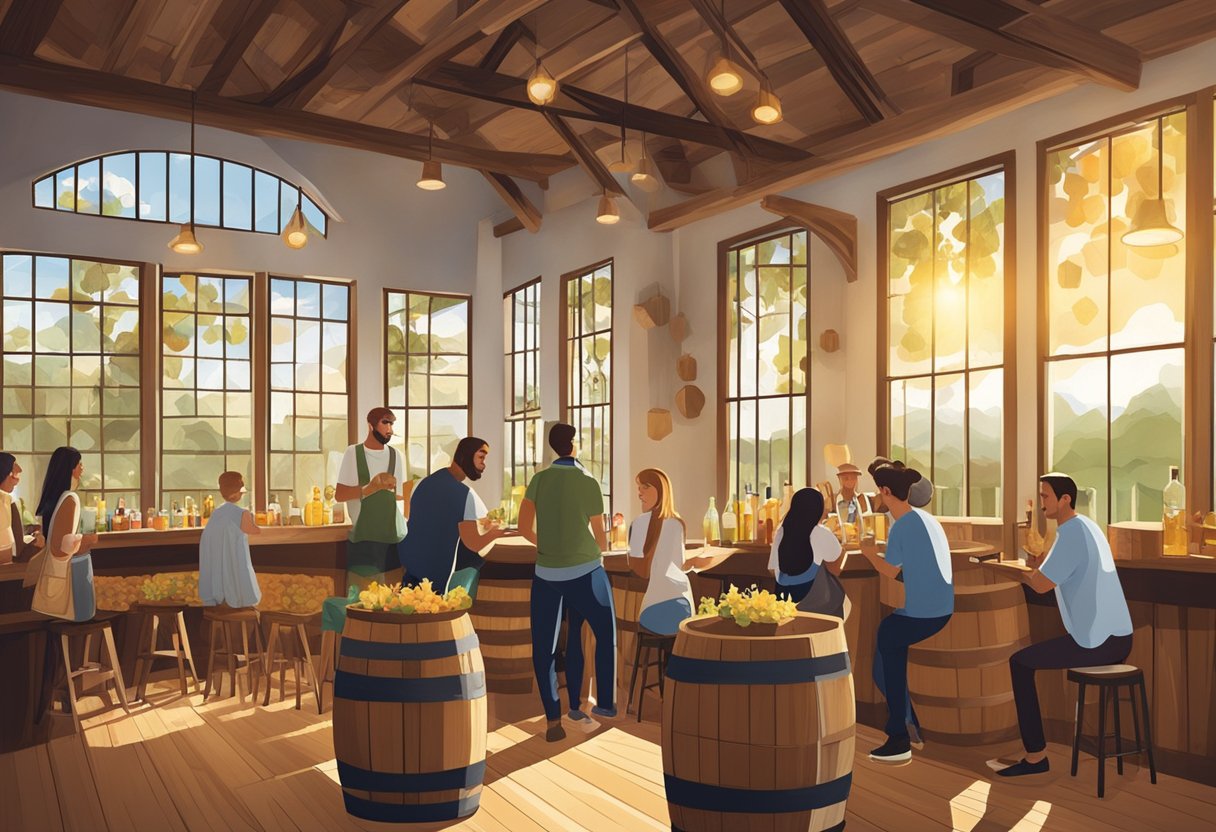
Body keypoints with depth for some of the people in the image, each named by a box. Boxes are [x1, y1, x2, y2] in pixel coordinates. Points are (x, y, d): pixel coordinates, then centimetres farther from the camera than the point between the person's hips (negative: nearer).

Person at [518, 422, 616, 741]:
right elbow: (601, 536, 4)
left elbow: (524, 527, 1)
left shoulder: (539, 479, 1)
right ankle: (606, 704, 22)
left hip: (546, 572, 3)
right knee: (605, 635, 16)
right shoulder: (588, 483, -6)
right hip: (584, 571, -3)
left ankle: (553, 720, 6)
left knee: (543, 646, 7)